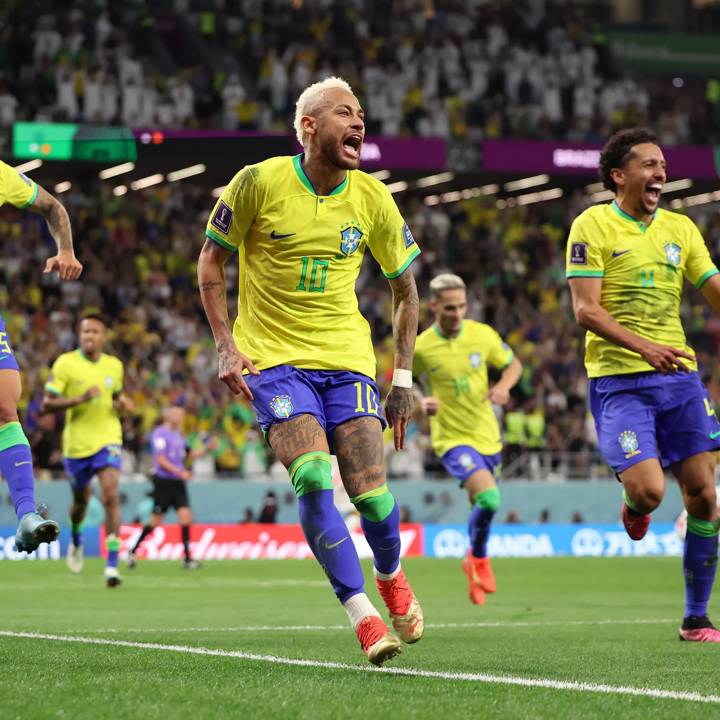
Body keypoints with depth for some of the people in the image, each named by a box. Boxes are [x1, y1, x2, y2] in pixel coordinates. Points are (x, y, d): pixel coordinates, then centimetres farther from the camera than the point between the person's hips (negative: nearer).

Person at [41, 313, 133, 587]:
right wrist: (80, 399, -25)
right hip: (76, 443, -1)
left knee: (110, 495, -19)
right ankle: (76, 540, 51)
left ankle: (112, 565, -19)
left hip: (107, 440, 1)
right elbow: (46, 404, -12)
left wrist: (122, 402, -1)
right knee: (81, 499, 17)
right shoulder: (65, 363, -8)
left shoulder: (114, 365, 3)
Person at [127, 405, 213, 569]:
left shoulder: (178, 435, 14)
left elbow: (188, 455, 24)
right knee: (156, 521, -1)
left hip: (178, 482, 7)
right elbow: (161, 460, -15)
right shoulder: (160, 434, -10)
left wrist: (206, 449, 10)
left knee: (186, 516, -6)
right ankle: (133, 551, 16)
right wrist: (180, 472, -21)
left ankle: (187, 558, -5)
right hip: (163, 481, -7)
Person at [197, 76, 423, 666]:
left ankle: (391, 575, 26)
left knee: (371, 493, -7)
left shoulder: (372, 200, 0)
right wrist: (226, 346, -6)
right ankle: (363, 617, -16)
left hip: (347, 358, 2)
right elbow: (211, 260, 3)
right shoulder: (259, 182, -9)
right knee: (313, 480, -22)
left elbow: (406, 289, 12)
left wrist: (403, 378, 8)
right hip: (274, 359, -2)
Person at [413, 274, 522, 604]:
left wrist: (503, 387, -11)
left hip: (487, 436, 4)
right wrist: (420, 403, -17)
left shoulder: (483, 334, -5)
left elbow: (513, 364, 10)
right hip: (452, 438, -4)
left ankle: (473, 564, 45)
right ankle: (479, 558, 2)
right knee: (489, 498, -25)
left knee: (482, 506, 17)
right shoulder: (420, 347, -11)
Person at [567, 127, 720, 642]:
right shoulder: (593, 226, -3)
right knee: (648, 489, -20)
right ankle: (632, 507, 20)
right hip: (618, 380, -5)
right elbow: (586, 310, -10)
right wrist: (643, 346, -23)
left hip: (679, 375, 5)